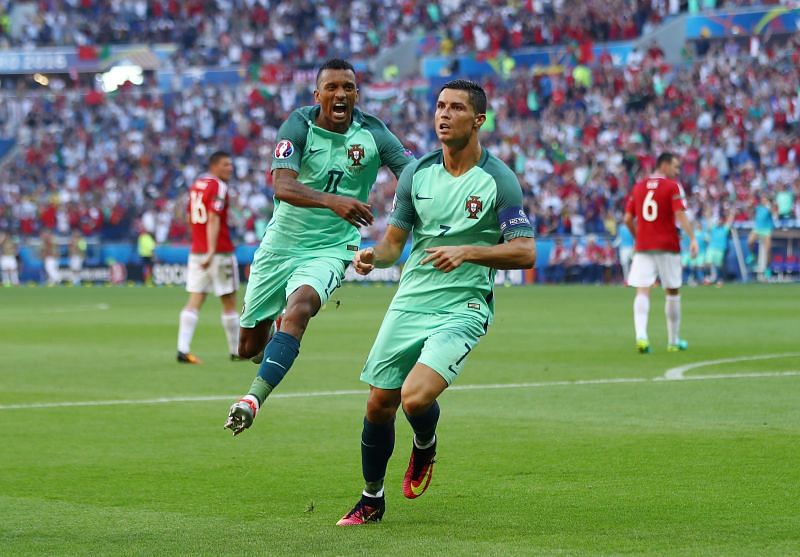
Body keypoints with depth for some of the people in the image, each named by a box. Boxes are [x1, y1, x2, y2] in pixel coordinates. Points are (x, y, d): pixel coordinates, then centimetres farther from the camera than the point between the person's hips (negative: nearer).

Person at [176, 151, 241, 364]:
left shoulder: (196, 184, 13)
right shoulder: (218, 187, -11)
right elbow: (213, 220, -21)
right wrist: (211, 251, -28)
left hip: (196, 252, 7)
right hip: (220, 253, -7)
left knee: (194, 302, 0)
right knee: (229, 304, 5)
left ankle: (183, 350, -11)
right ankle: (236, 351, 14)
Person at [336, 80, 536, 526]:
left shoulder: (498, 179, -6)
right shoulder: (417, 173, 7)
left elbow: (525, 253, -8)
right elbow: (395, 241, 13)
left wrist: (468, 252, -21)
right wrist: (374, 255, -10)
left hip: (463, 308, -5)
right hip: (410, 303, 5)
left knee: (416, 397, -23)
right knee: (379, 405, 4)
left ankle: (425, 447, 13)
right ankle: (372, 499, 25)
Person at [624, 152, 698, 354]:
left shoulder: (638, 187, 10)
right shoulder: (673, 187, -4)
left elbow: (628, 219, 10)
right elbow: (680, 215, -16)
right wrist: (692, 238, -18)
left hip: (643, 247, 3)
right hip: (668, 246, -3)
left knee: (642, 292, -6)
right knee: (673, 292, 12)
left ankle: (641, 335, -28)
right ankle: (674, 341, 20)